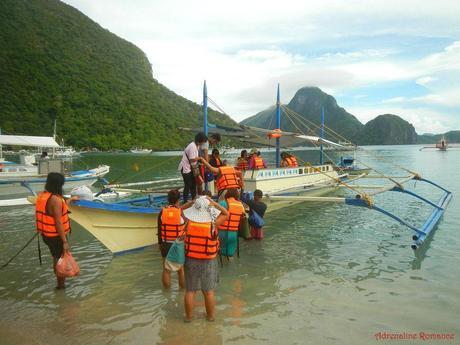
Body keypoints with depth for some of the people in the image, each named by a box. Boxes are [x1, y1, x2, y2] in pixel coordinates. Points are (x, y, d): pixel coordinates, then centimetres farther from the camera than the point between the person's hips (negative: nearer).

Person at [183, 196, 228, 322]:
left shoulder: (188, 222, -13)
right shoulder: (212, 223, -18)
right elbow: (226, 214, -3)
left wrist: (191, 203, -3)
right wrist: (214, 203, -11)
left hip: (191, 260, 1)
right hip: (208, 262, -1)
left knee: (190, 290, 14)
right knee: (209, 291, 14)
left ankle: (188, 316, 26)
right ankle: (210, 316, 29)